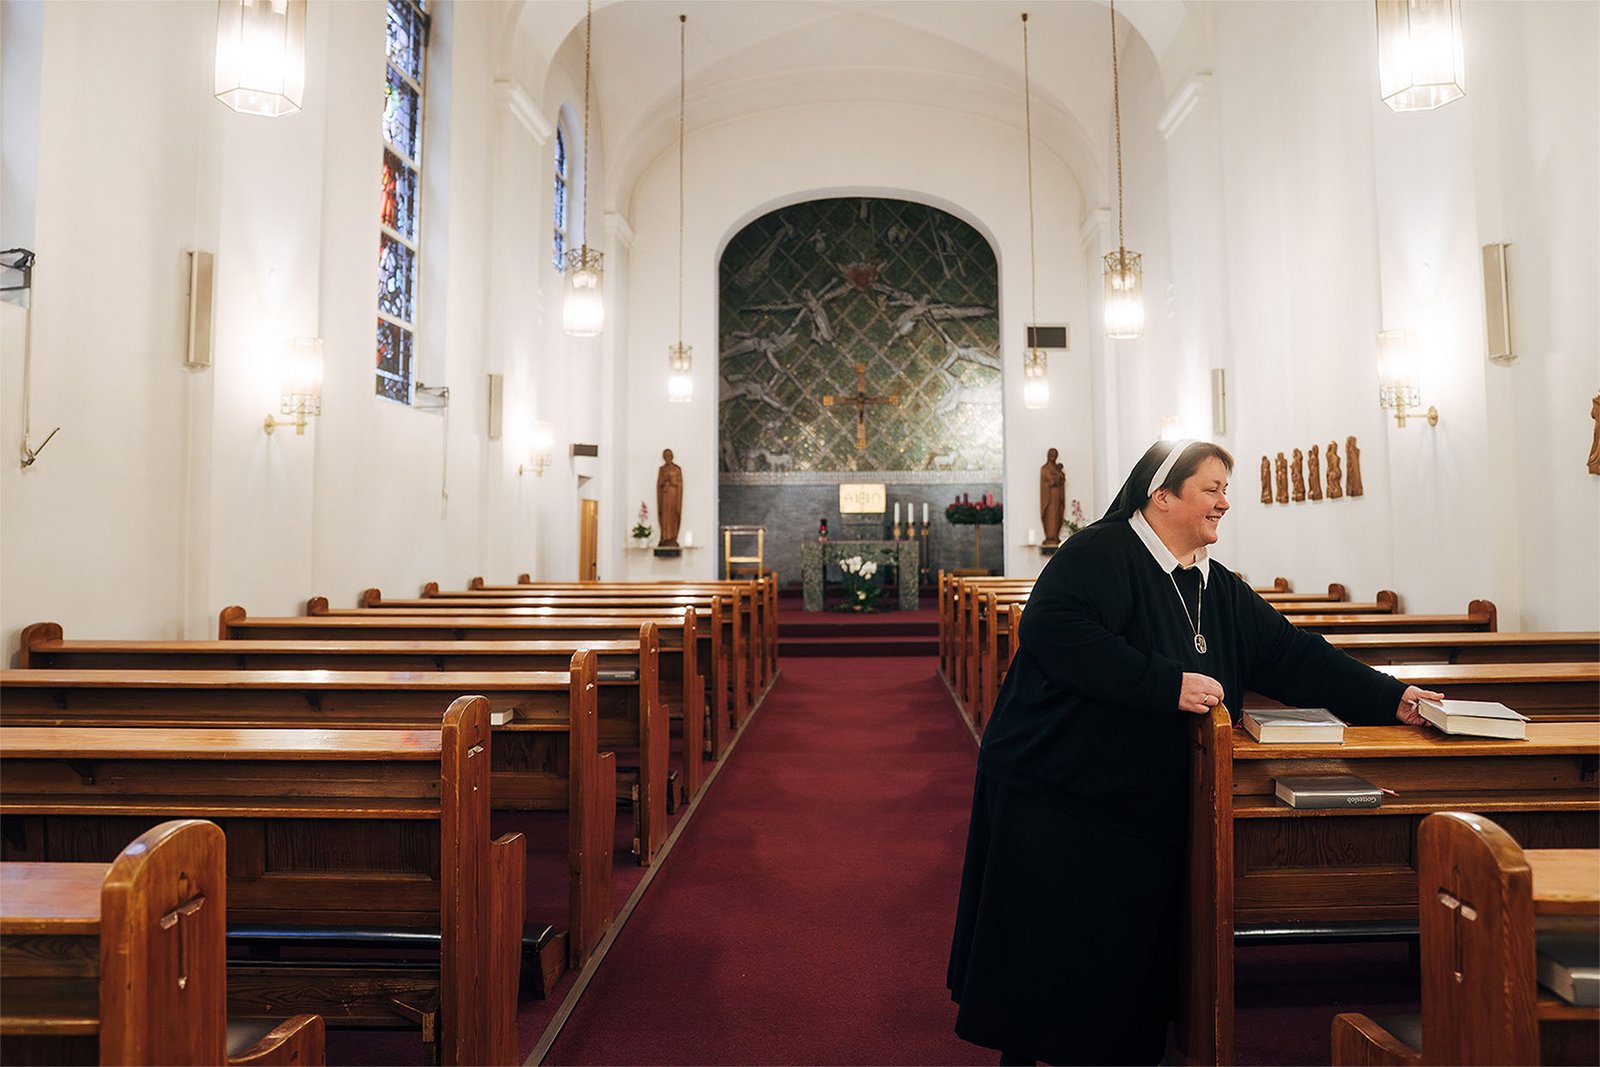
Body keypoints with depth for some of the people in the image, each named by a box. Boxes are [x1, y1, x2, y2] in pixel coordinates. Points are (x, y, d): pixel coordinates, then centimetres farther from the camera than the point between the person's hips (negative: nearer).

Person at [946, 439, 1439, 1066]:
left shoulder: (1219, 589, 13)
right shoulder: (1102, 554, -13)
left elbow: (1291, 655, 14)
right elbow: (1053, 629, -27)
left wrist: (1391, 700, 6)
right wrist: (1168, 685, -26)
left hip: (1147, 816, 7)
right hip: (1054, 801, -7)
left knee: (1130, 958, 12)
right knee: (1048, 951, 2)